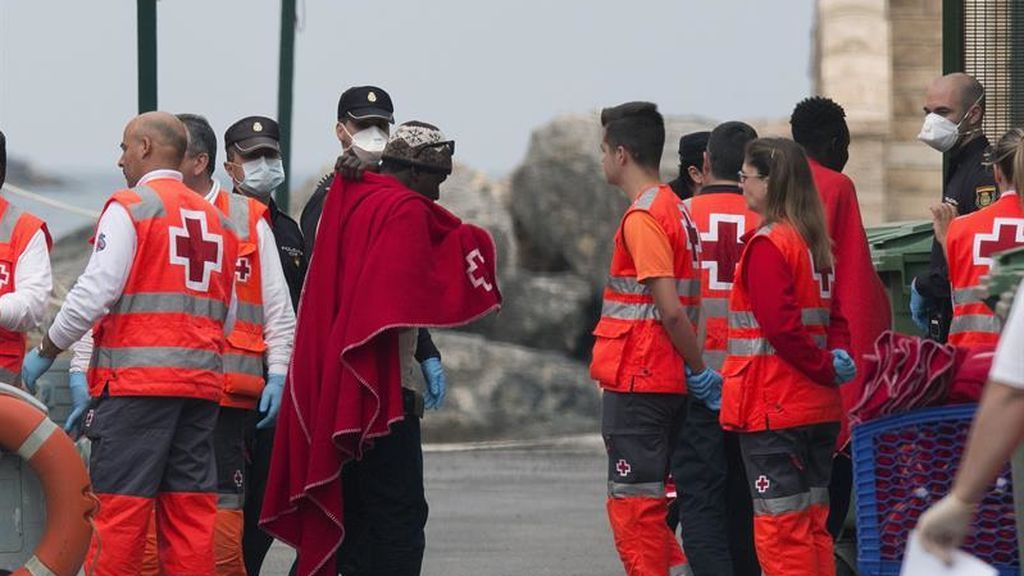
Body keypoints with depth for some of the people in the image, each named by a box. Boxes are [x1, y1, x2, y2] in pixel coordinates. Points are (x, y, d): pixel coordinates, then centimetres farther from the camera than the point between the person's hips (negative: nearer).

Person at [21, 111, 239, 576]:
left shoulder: (130, 207, -4)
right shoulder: (217, 222, 17)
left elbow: (95, 292, -10)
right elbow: (227, 316, 19)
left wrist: (45, 352, 1)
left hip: (137, 380, -6)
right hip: (202, 381, 6)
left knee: (122, 503, -7)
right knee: (191, 507, 6)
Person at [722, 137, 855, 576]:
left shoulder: (767, 245, -14)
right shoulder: (814, 243, 12)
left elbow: (781, 326, -22)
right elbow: (834, 315, 14)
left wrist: (826, 368, -12)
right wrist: (838, 356, -4)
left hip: (773, 407, -8)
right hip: (819, 408, 8)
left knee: (780, 527, -5)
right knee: (813, 525, 12)